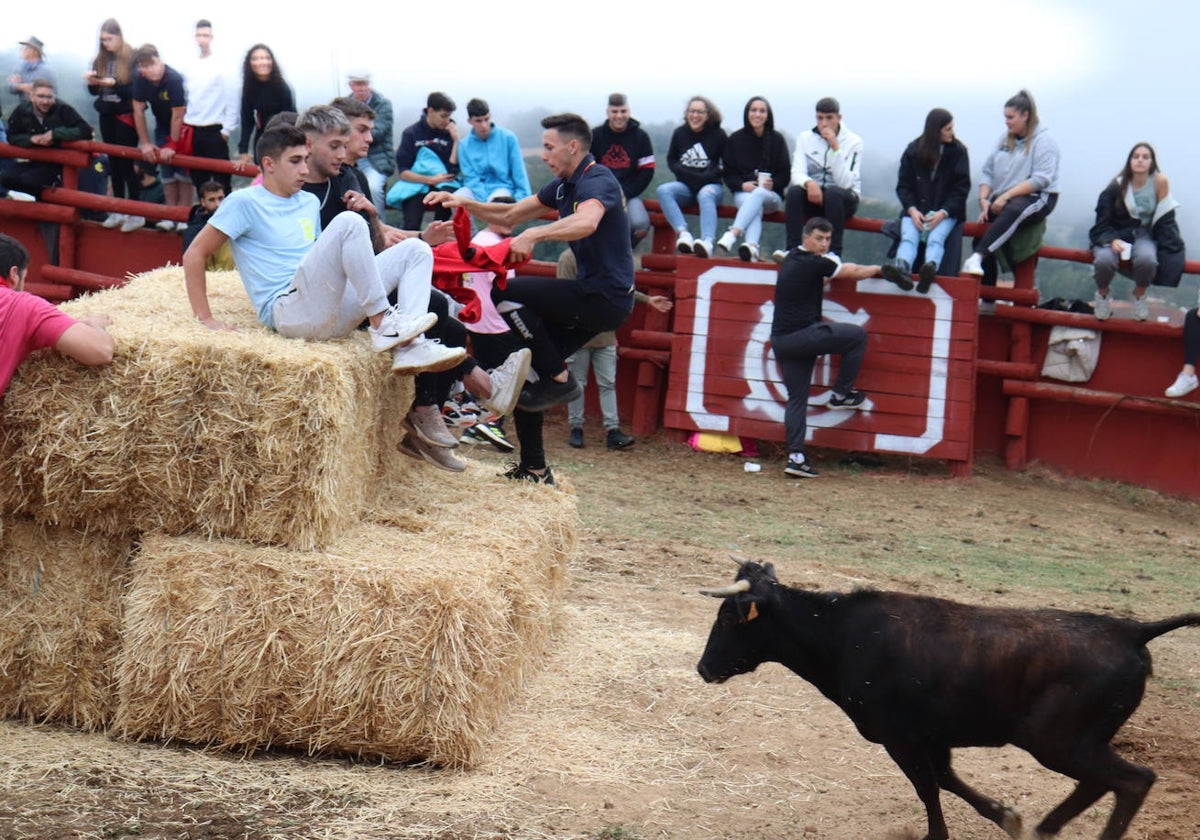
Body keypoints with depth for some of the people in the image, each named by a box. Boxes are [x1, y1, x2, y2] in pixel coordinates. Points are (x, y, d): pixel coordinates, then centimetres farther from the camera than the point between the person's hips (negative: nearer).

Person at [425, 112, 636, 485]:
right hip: (590, 296, 10)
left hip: (608, 297, -10)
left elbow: (586, 223, -37)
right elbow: (510, 216, 20)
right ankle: (533, 468, 11)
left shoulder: (598, 181, -14)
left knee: (505, 294, -20)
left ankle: (560, 380, -9)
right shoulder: (564, 185, 16)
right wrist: (464, 204, 7)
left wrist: (533, 235, -44)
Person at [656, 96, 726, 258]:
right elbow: (671, 161, 16)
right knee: (663, 190, -29)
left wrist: (705, 177, -9)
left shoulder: (717, 135, 2)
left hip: (710, 185, -3)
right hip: (685, 186, 3)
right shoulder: (679, 133, 8)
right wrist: (690, 176, -2)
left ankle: (707, 241, -60)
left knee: (705, 195, -39)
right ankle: (683, 232, -46)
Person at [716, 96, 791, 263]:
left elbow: (785, 175, 7)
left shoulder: (777, 140, 9)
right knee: (755, 206, -36)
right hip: (743, 193, 0)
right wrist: (742, 185, -12)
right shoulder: (735, 139, 10)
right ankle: (752, 247, -64)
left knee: (758, 194, -37)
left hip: (771, 195, 0)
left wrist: (772, 184, -15)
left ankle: (733, 234, -59)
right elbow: (728, 173, 9)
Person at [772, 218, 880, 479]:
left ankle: (795, 457, 2)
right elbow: (855, 273, 1)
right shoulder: (814, 263, -11)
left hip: (781, 340, 9)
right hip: (802, 336, -9)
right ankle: (841, 394, 13)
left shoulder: (791, 259, 15)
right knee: (857, 336, 6)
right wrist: (878, 268, 18)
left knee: (797, 397, 9)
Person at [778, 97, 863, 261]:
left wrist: (835, 148, -26)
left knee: (833, 192, -36)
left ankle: (834, 252, -34)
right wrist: (809, 183, -32)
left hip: (843, 199, -2)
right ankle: (792, 250, -32)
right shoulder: (805, 138, 2)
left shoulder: (853, 142, -7)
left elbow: (845, 182, -19)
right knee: (794, 190, -29)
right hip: (813, 196, 2)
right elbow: (797, 173, -8)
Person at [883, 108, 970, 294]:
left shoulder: (958, 152, 6)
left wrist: (943, 212, -14)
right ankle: (902, 268, -60)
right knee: (908, 237, -30)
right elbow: (903, 185, 7)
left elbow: (961, 188, 1)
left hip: (947, 211, -1)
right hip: (915, 210, 1)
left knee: (936, 238, -32)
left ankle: (931, 267, -63)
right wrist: (912, 210, -12)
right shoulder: (913, 151, 8)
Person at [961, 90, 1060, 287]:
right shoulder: (1005, 140, 16)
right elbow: (988, 172, 15)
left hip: (1037, 198, -6)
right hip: (1003, 201, 6)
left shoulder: (1043, 141, -4)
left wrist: (1006, 196, -20)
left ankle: (978, 257, -51)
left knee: (1012, 211, -40)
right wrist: (984, 199, -3)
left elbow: (1040, 180, -15)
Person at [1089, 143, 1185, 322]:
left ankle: (1139, 295, -1)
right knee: (1104, 260, -34)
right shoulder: (1117, 187, -10)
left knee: (1147, 259, -36)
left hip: (1143, 235, 1)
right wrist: (1112, 240, -26)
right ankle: (1102, 294, 2)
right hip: (1115, 234, 0)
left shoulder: (1160, 182, -9)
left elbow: (1165, 218, -2)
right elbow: (1102, 224, -7)